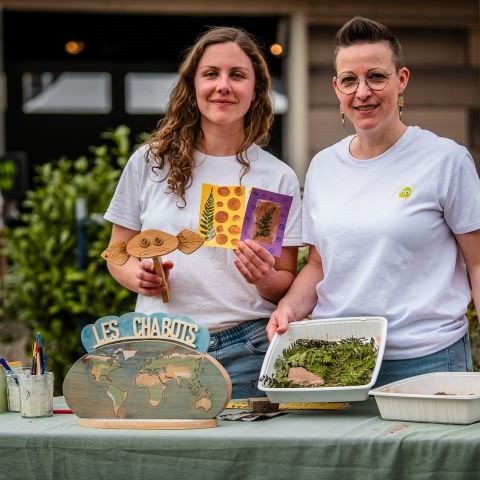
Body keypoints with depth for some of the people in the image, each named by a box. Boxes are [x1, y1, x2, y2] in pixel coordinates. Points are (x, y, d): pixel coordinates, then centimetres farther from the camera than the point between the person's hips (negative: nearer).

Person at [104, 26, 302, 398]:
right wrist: (138, 276, -8)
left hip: (243, 352, -1)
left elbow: (287, 283, 8)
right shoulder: (150, 162, 6)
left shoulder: (278, 178, 5)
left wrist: (266, 279, -14)